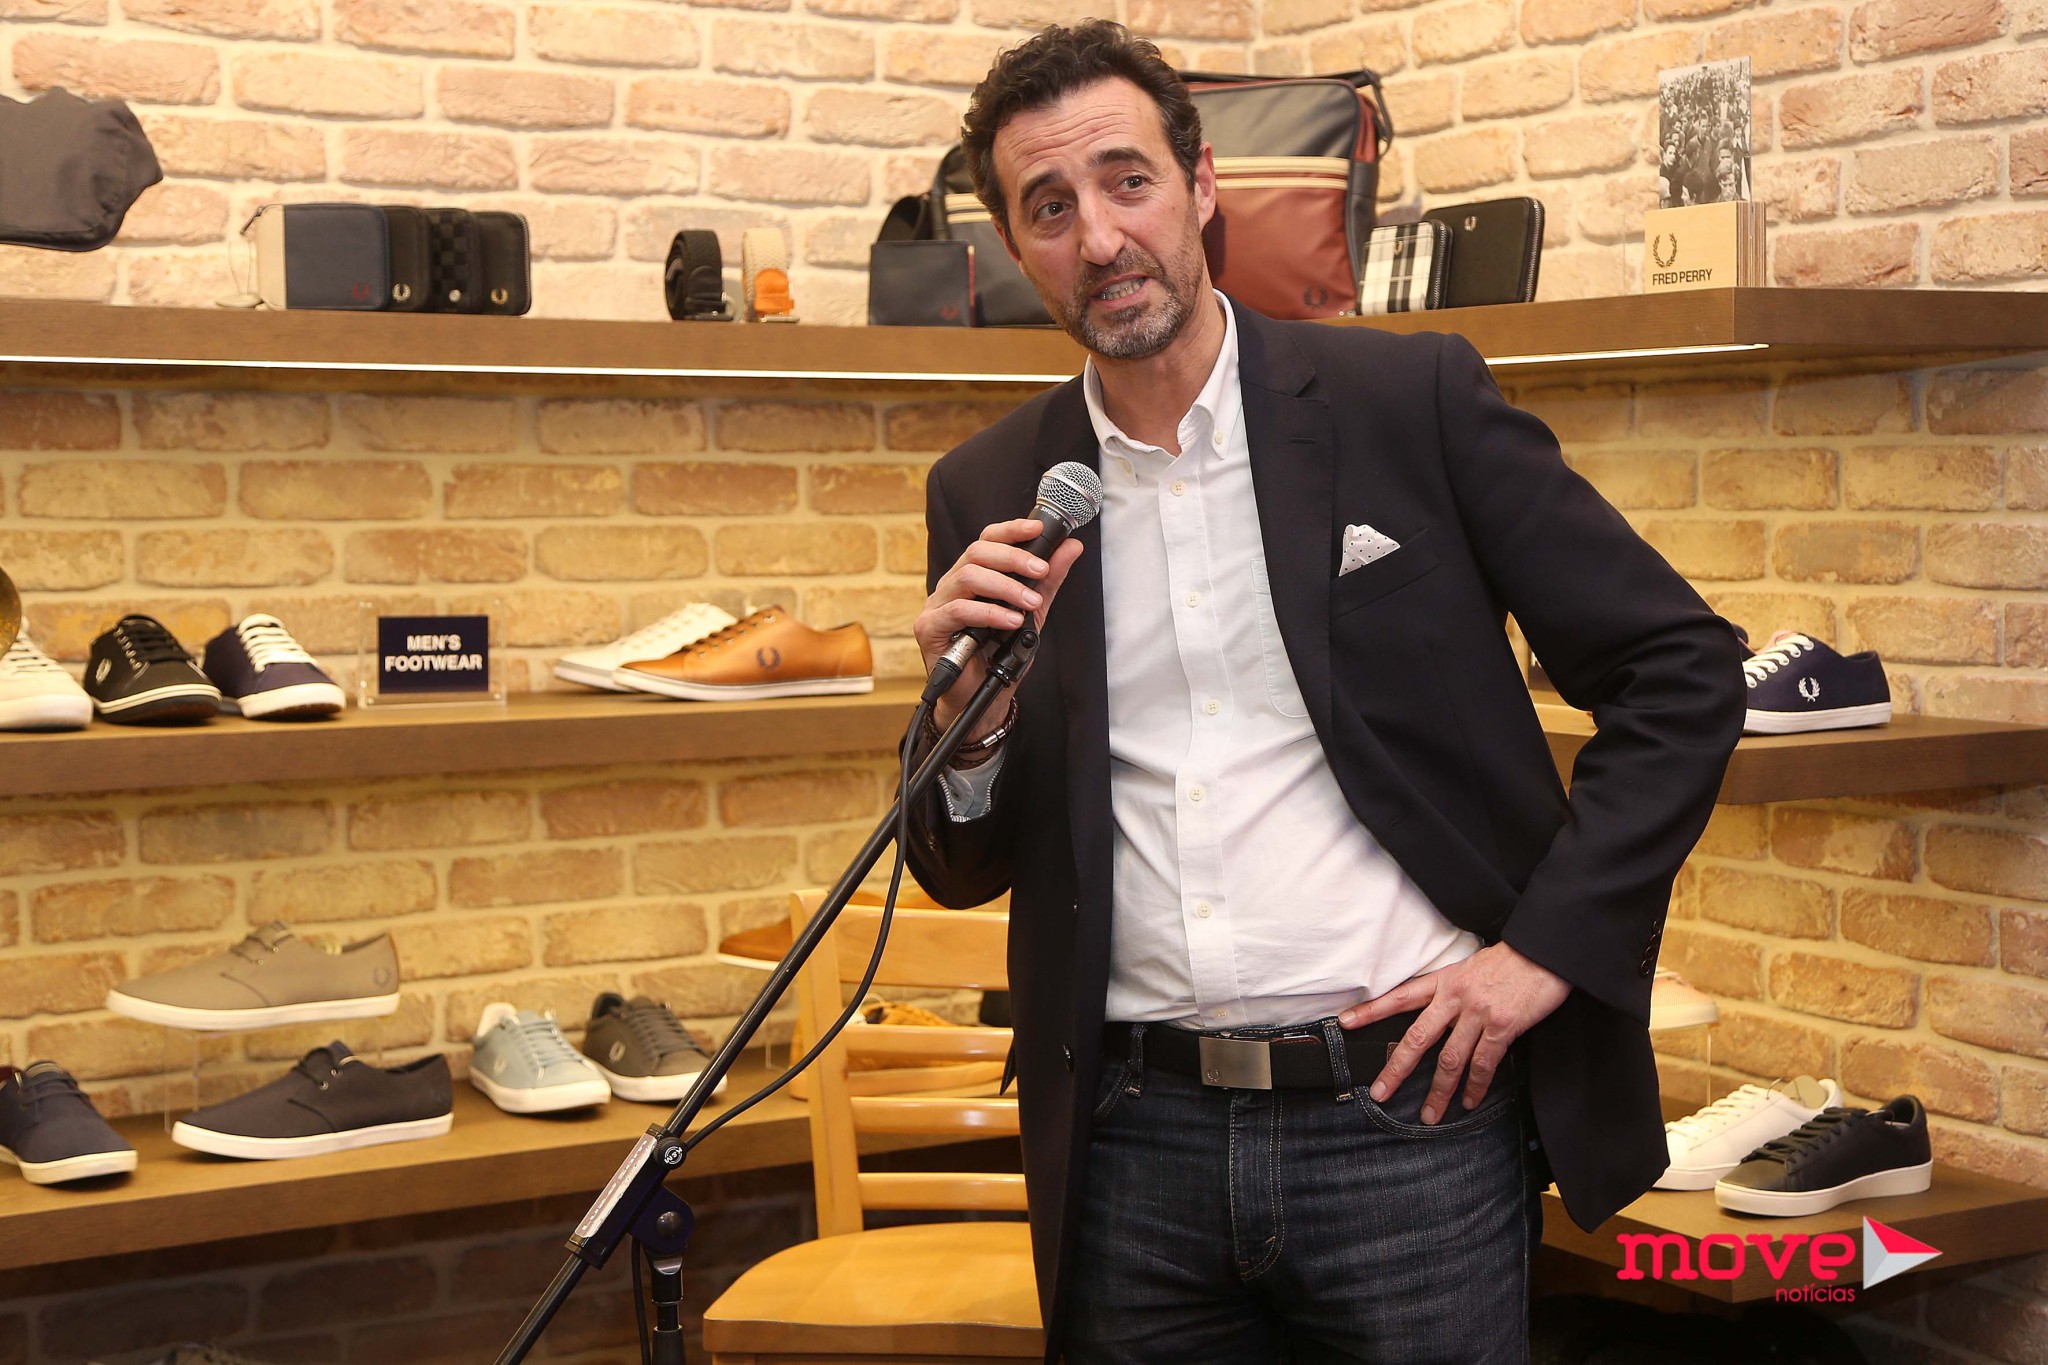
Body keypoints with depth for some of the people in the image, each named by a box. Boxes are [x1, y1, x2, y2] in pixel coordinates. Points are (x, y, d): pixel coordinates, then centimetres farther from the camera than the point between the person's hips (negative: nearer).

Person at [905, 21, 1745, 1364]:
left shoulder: (1414, 398, -3)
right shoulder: (990, 495, 5)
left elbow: (1681, 671, -2)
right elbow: (966, 873, 10)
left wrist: (1550, 948, -8)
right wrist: (971, 707, -10)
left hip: (1405, 1114, -3)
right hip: (1135, 1141, 3)